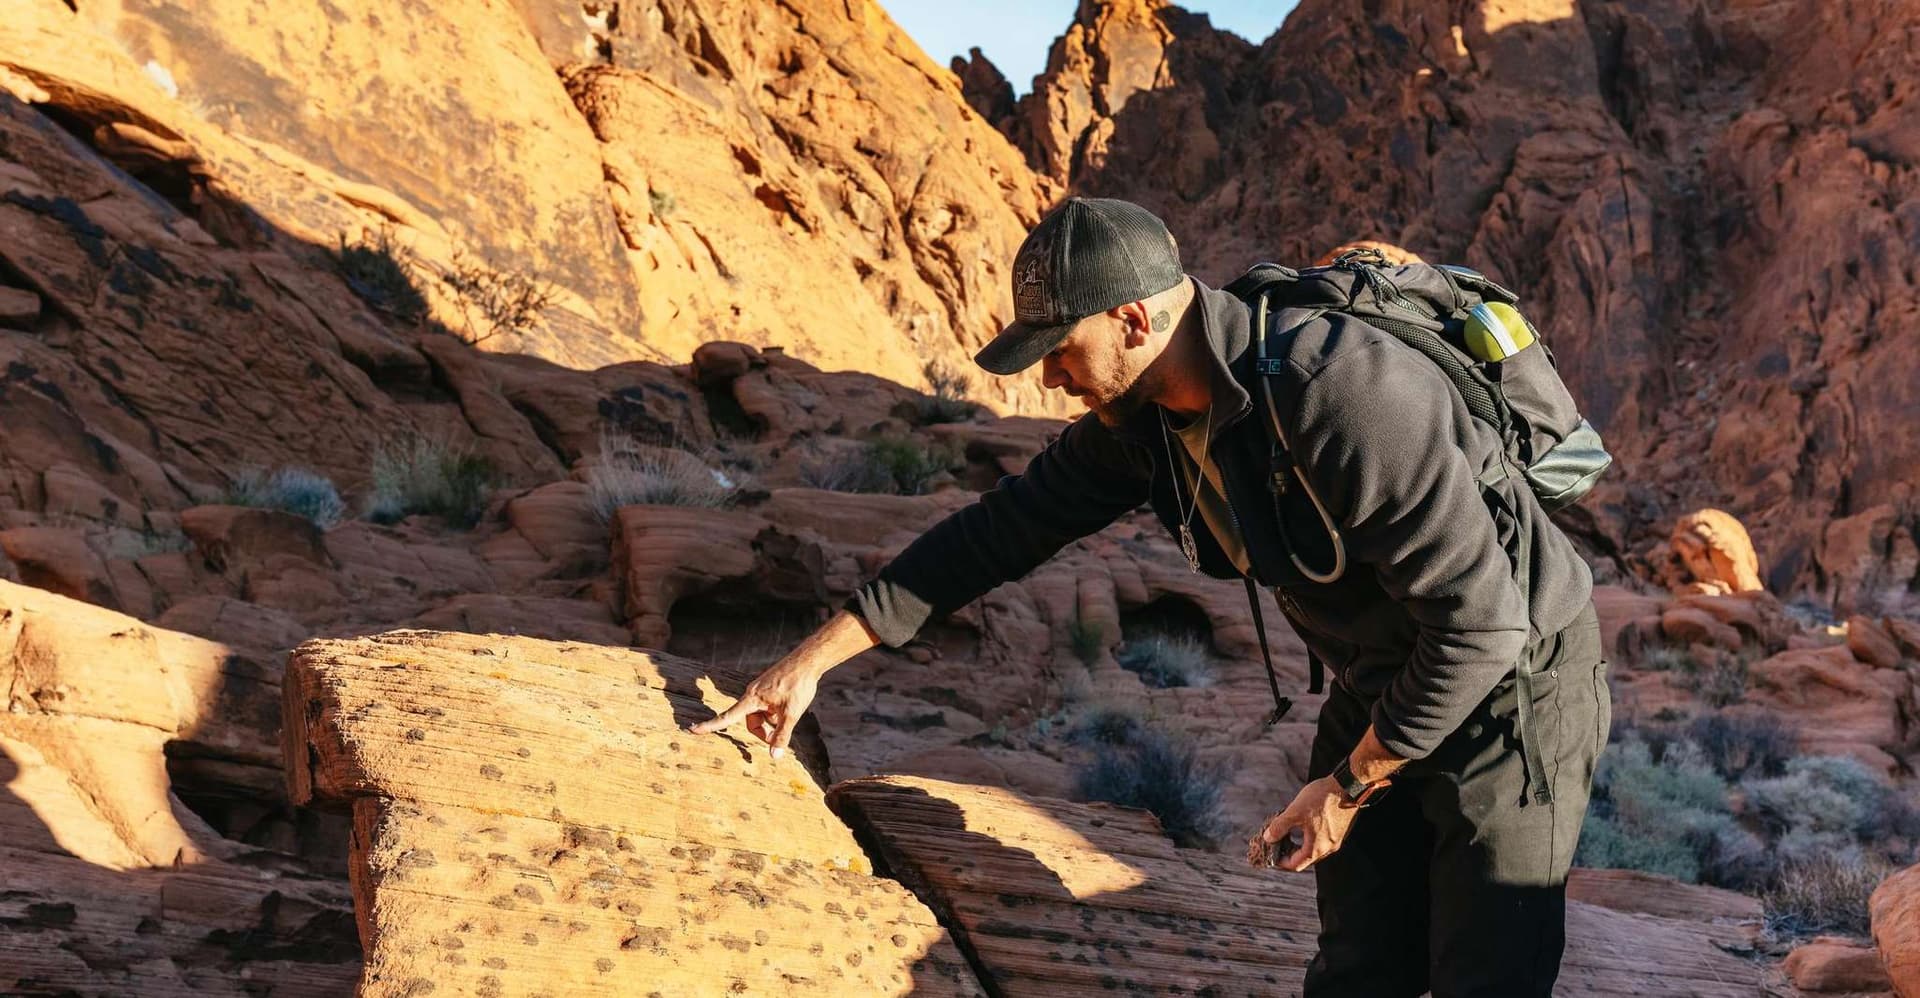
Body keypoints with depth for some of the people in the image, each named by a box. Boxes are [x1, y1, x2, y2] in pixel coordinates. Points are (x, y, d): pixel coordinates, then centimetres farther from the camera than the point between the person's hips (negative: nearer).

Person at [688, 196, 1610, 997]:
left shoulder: (1340, 395, -34)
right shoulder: (1140, 415, -8)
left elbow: (1482, 621, -30)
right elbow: (1008, 526, 3)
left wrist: (1348, 787, -18)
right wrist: (816, 656, 3)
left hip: (1511, 680, -7)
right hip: (1377, 689, 7)